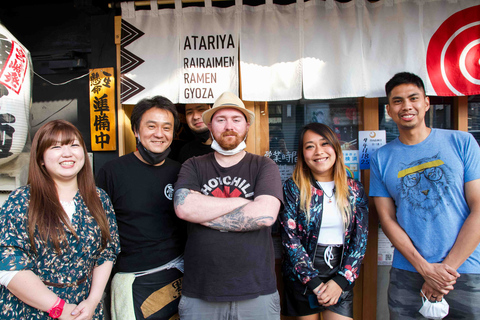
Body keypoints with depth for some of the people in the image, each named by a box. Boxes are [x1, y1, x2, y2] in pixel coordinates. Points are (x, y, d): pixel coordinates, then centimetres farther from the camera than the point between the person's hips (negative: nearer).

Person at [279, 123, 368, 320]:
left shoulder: (355, 190, 1)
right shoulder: (293, 188, -6)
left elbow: (360, 239, 1)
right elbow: (290, 239, -9)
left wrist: (341, 280, -9)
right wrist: (314, 282, -13)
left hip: (341, 276, 2)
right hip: (301, 276, -1)